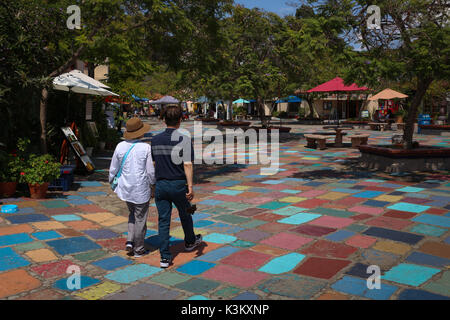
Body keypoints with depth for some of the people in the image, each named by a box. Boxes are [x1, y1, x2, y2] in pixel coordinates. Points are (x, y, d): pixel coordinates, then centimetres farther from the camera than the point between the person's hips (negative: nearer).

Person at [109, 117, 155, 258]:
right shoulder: (146, 148, -14)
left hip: (125, 188, 4)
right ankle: (138, 249, 22)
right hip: (141, 189, -4)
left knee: (132, 214, 26)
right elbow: (151, 171, -11)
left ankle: (129, 242, 15)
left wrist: (112, 183, 20)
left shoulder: (120, 146, -4)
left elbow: (113, 168, 4)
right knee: (140, 218, 10)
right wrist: (153, 185, 6)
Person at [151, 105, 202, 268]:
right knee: (185, 215, 19)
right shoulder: (184, 140, -11)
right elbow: (187, 164, -18)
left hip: (160, 185, 3)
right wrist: (190, 187, -18)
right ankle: (190, 241, 43)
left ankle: (165, 257, 4)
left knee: (163, 220, 5)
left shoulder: (155, 140, 3)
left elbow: (153, 163, 11)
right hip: (178, 184, -3)